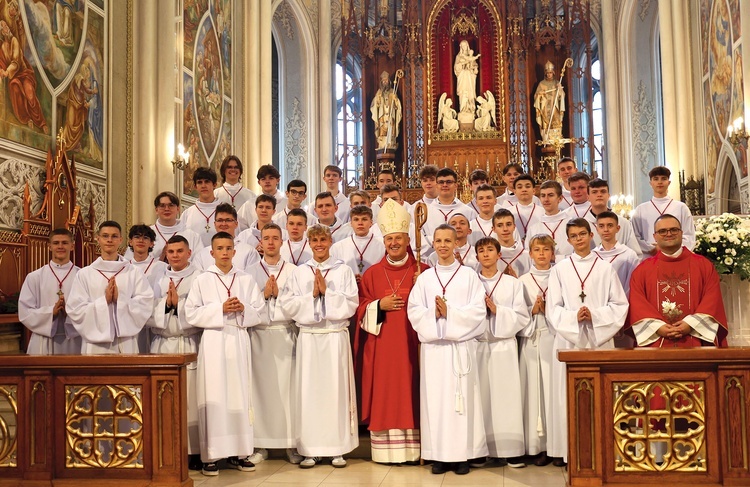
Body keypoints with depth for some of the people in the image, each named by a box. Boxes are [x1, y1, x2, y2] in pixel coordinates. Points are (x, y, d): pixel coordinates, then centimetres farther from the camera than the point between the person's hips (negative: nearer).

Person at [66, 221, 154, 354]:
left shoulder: (134, 273, 3)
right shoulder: (84, 274, 3)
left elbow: (146, 304, -3)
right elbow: (75, 309, -2)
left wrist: (120, 299, -14)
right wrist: (104, 301, -12)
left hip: (126, 343, 0)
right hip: (95, 344, 0)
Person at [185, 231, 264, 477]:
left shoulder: (246, 280, 8)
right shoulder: (202, 281, 3)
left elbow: (259, 313, 7)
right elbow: (191, 314, -4)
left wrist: (243, 309, -13)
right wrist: (220, 309, -14)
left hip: (239, 341, 2)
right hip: (213, 341, -2)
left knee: (239, 394, 3)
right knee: (214, 397, -3)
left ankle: (238, 452, 11)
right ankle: (211, 455, 1)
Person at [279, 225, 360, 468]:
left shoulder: (343, 271, 5)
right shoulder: (299, 273, 9)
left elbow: (350, 304, -3)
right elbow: (288, 306, 0)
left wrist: (326, 291, -11)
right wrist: (312, 294, -11)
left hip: (336, 337, -1)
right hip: (308, 338, 1)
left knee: (336, 389, 0)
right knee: (309, 391, 0)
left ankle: (338, 449, 8)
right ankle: (310, 450, 8)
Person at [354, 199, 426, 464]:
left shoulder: (422, 272, 4)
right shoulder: (372, 273, 9)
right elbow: (361, 308, 8)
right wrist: (379, 306, -9)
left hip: (411, 343, -1)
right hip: (381, 345, 1)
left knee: (410, 392, 0)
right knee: (383, 395, 2)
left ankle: (413, 448, 8)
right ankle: (385, 449, 10)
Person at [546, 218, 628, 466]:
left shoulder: (605, 268, 7)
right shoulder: (559, 270, 7)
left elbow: (620, 304, 3)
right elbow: (553, 308, 3)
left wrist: (594, 315, -11)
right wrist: (574, 316, -14)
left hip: (600, 339, 0)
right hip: (568, 339, 0)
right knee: (568, 395, 0)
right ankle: (566, 450, 6)